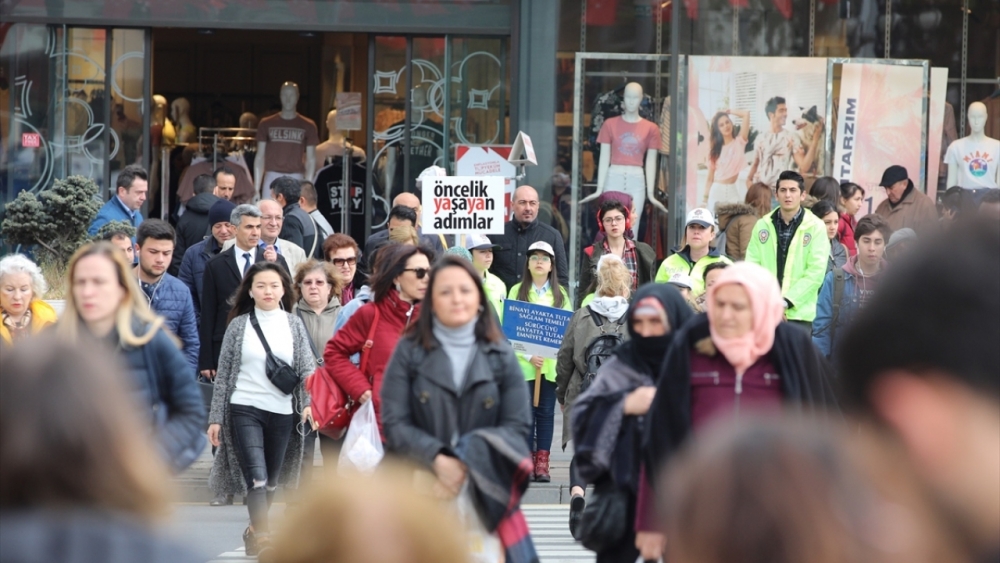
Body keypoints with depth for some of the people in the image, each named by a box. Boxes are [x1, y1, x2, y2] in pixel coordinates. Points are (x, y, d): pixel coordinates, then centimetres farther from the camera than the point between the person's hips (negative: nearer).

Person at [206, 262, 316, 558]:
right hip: (245, 410, -2)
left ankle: (254, 532, 30)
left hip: (282, 412, 2)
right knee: (256, 478, -17)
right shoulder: (239, 325, 4)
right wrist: (216, 418, 3)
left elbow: (307, 367, 1)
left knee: (271, 481, 11)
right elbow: (223, 374, 6)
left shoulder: (294, 325, 7)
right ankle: (263, 539, -25)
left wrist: (309, 401, -17)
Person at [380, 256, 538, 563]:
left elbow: (517, 425, 1)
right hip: (420, 491, -1)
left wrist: (466, 462, -12)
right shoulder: (409, 351, 4)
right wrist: (438, 459, -16)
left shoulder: (500, 355, 8)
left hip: (486, 493, 1)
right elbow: (395, 424, -1)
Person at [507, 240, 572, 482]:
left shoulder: (560, 294, 11)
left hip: (551, 362, 2)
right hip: (524, 362, -2)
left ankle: (542, 463, 5)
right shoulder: (517, 291, 5)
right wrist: (529, 356, -13)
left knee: (546, 412, 3)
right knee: (526, 412, -2)